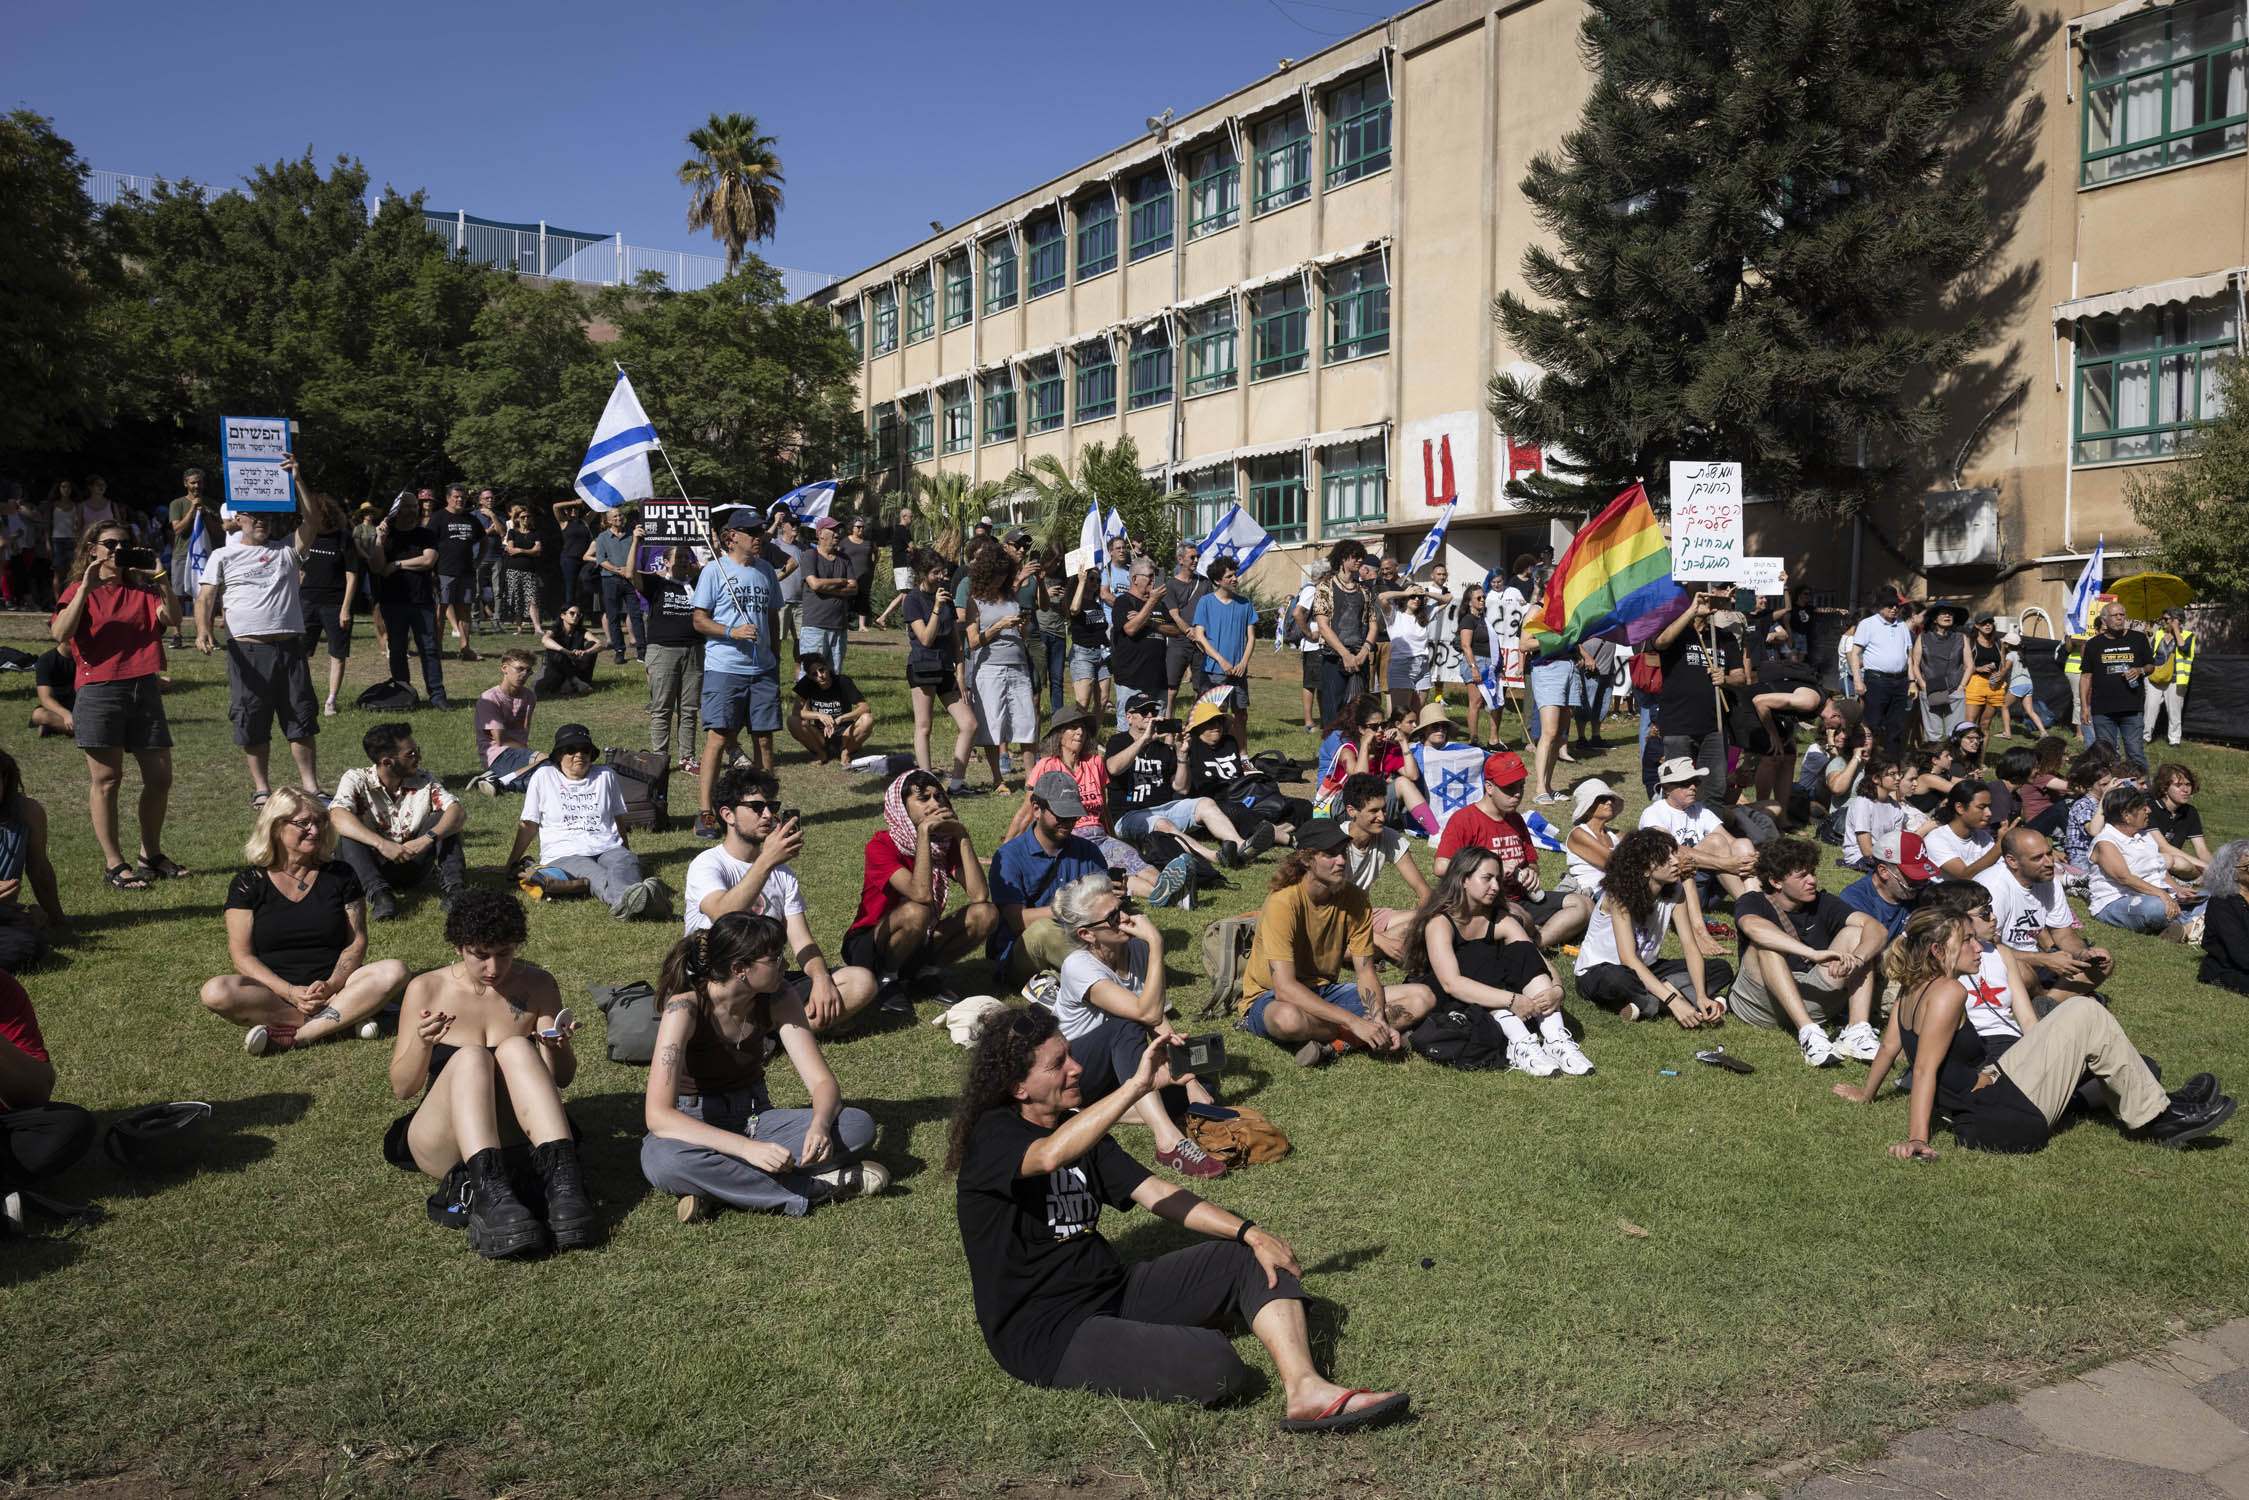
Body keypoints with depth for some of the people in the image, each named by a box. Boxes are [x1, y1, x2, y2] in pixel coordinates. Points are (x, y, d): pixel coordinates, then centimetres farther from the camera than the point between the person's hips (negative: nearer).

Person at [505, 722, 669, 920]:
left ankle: (626, 903, -73)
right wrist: (511, 864, 19)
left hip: (607, 849, 3)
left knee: (625, 861, -37)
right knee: (593, 874, -39)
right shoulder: (543, 777, 12)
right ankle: (629, 899, -75)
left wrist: (627, 852, 31)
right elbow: (529, 825, 17)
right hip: (563, 855, -3)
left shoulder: (605, 776, 18)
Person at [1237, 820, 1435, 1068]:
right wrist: (1355, 1022, -35)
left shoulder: (1354, 899, -6)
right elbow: (1284, 987, -32)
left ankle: (1331, 1044, -21)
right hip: (1269, 998, -6)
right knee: (1289, 1018, -44)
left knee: (1423, 997, -9)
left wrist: (1379, 1022, -23)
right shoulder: (1283, 902, -25)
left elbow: (1365, 972, -3)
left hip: (1325, 992, 7)